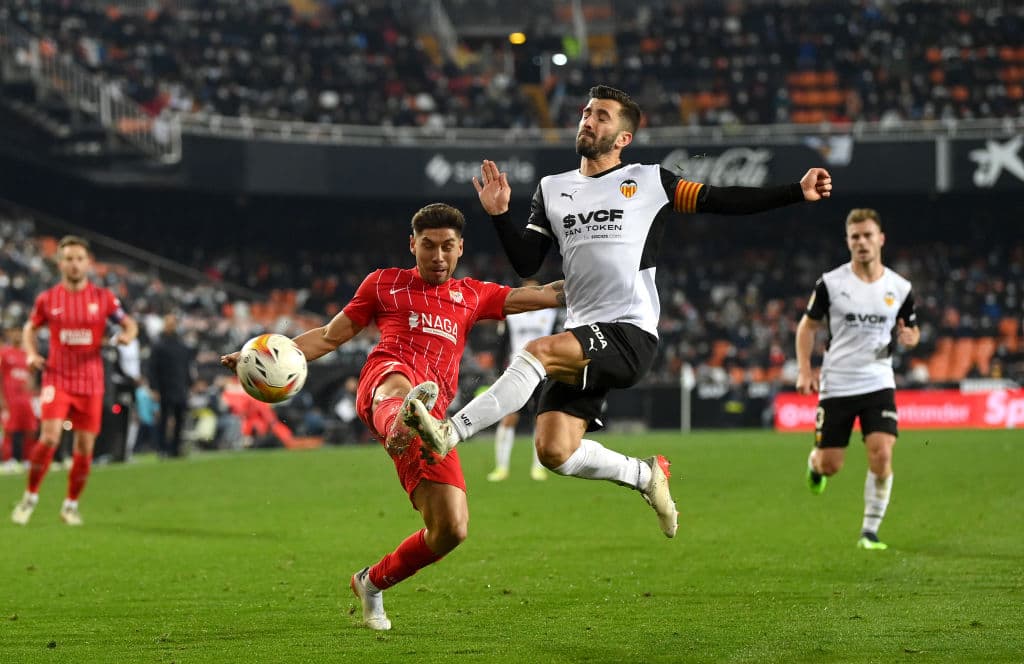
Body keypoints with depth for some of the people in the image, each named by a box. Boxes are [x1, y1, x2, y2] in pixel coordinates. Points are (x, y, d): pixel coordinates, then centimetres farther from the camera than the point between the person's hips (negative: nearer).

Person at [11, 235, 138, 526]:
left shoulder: (103, 298, 2)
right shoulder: (47, 299, 2)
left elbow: (129, 324, 9)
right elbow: (30, 329, 17)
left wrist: (127, 335, -14)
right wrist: (32, 354, -2)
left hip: (90, 383, 1)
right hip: (57, 379, -1)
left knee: (84, 447, 3)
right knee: (49, 438, -17)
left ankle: (71, 505, 20)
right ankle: (30, 497, 0)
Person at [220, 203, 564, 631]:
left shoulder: (471, 296, 29)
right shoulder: (385, 283, 23)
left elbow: (545, 296, 27)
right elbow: (330, 336, 24)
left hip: (434, 415, 4)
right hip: (386, 374, -4)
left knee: (451, 530, -6)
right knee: (398, 387, -46)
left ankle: (372, 583, 19)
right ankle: (398, 423, -87)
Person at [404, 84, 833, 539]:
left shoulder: (649, 181, 6)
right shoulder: (552, 189, 17)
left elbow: (722, 201, 6)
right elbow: (526, 264, 14)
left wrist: (797, 192, -3)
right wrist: (499, 215, -2)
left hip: (631, 334, -5)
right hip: (583, 341, 5)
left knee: (537, 351, -31)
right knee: (554, 451, -8)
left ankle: (450, 433, -32)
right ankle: (646, 475, 17)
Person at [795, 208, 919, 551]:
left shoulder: (900, 288, 0)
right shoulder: (831, 283, -5)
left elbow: (912, 331, 13)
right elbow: (807, 325, 5)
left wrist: (908, 337, -12)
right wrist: (804, 370, -6)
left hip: (879, 384, 1)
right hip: (836, 386, -1)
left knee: (882, 455, -16)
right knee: (831, 465, 3)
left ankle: (870, 531, -2)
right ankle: (815, 462, 43)